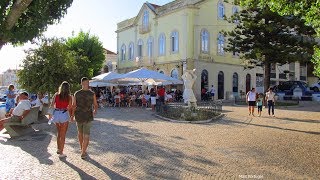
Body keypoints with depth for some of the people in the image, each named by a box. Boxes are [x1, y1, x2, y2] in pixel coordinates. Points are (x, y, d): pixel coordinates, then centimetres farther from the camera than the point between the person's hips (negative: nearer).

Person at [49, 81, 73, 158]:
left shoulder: (56, 95, 2)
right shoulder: (69, 96, -6)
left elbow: (51, 105, 1)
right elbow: (70, 108, -6)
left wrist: (50, 115, 13)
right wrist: (71, 116, 7)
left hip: (56, 114, 4)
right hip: (64, 114, -4)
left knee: (59, 133, 24)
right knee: (63, 135, 6)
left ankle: (58, 149, 32)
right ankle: (61, 153, 10)